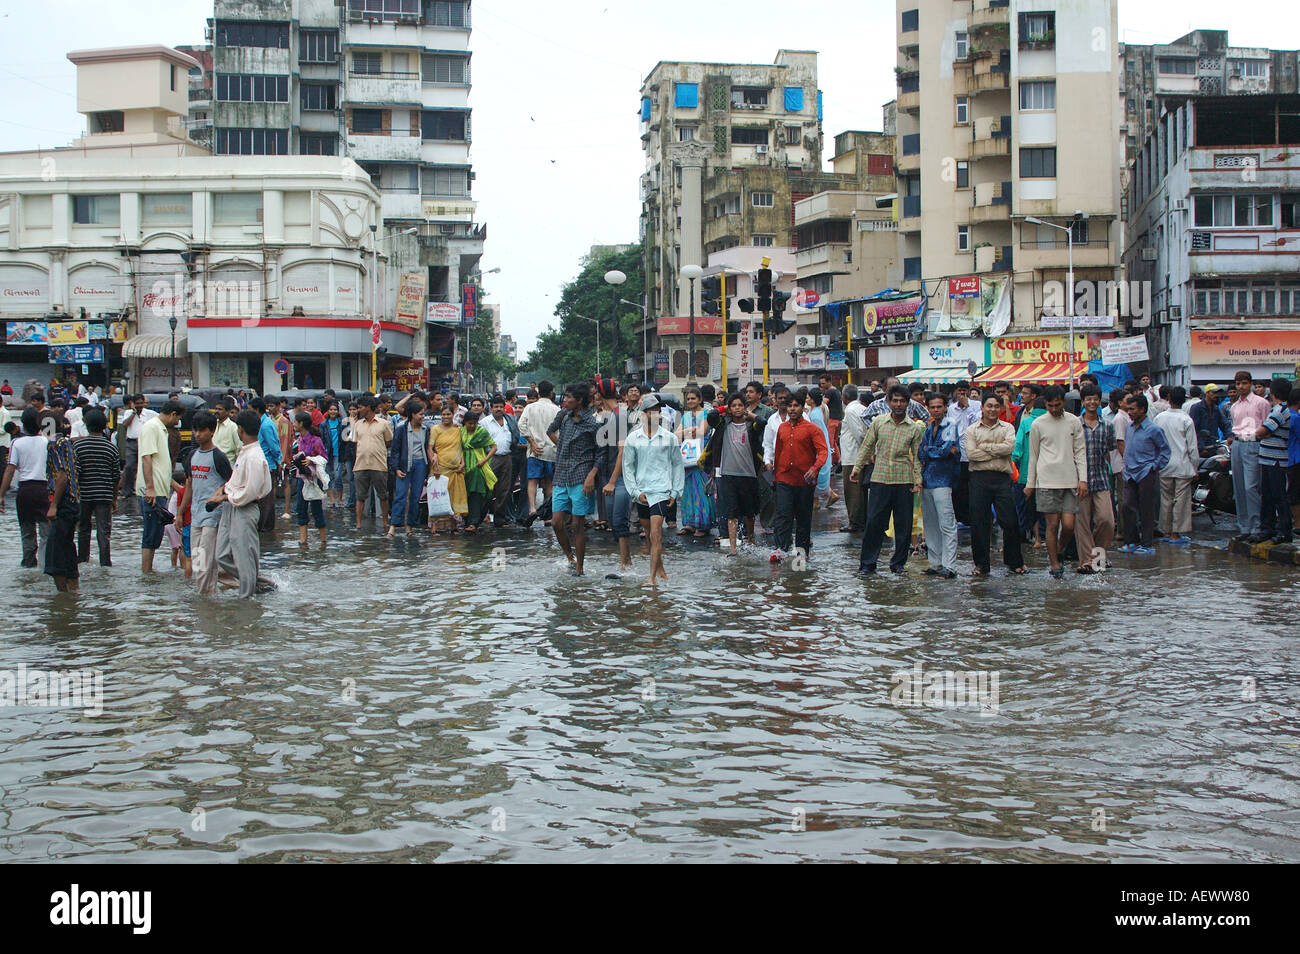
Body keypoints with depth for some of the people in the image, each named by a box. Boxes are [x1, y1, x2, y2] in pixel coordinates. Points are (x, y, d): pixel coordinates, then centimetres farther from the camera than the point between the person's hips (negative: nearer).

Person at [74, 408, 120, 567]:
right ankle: (105, 562, -7)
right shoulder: (111, 447, 1)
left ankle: (83, 559, 26)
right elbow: (116, 476, 4)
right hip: (105, 495, 0)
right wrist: (114, 499, 13)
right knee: (104, 531, -1)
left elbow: (75, 473, -9)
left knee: (83, 528, 17)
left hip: (84, 495, 0)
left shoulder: (78, 445, -4)